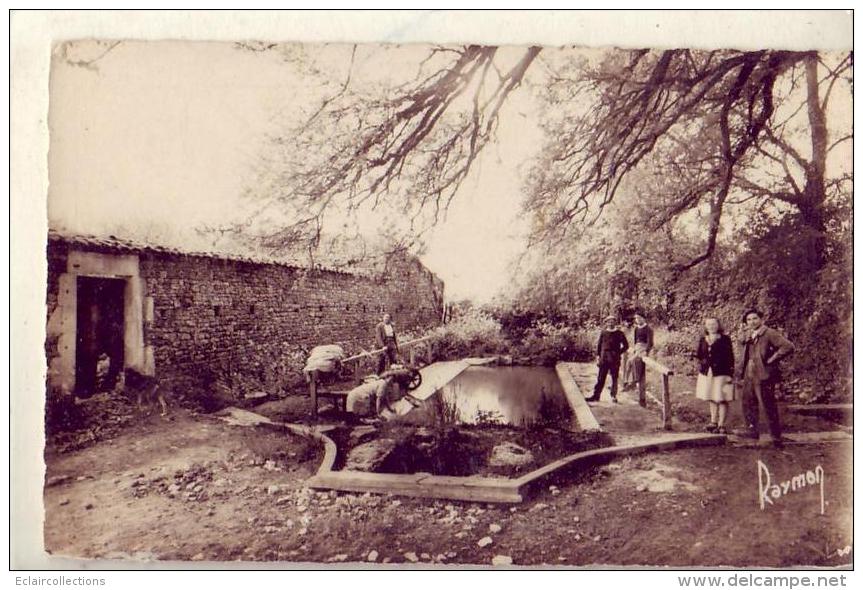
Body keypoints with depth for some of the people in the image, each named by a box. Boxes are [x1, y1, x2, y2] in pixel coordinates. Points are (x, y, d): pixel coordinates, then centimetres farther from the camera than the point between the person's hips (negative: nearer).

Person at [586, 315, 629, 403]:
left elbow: (626, 345, 7)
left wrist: (618, 353, -3)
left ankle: (614, 396, 12)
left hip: (615, 359, -1)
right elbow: (599, 344, 10)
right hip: (604, 358, 1)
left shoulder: (619, 333, 3)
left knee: (614, 378, 4)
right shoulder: (603, 333, 7)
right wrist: (598, 356, 3)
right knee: (600, 378, 2)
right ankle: (596, 395, 4)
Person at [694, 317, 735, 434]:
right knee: (711, 399, 14)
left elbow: (730, 357, -7)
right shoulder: (702, 340, 9)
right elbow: (699, 355, 14)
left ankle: (721, 425, 6)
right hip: (707, 373, 5)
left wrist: (730, 374, -10)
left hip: (721, 373, -5)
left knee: (721, 399, -2)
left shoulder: (725, 339, -5)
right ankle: (713, 422, 27)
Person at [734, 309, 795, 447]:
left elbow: (788, 346, -21)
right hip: (749, 375, 8)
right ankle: (752, 429, 25)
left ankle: (776, 436, 10)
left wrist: (772, 359, -18)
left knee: (769, 406, -1)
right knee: (748, 401, 14)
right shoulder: (747, 335, 11)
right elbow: (742, 344, 32)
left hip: (764, 375, -8)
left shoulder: (769, 333, -12)